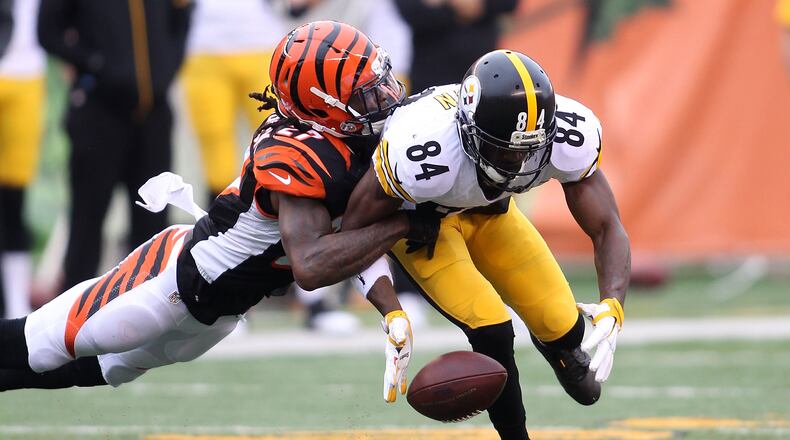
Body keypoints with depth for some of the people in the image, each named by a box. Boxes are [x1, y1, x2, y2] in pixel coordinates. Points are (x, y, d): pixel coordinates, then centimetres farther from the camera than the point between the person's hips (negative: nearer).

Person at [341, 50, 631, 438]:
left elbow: (607, 229, -23)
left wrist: (612, 308, -41)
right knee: (492, 332, -19)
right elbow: (356, 230, -28)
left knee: (564, 329, 1)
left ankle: (560, 348, 40)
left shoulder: (569, 138, -32)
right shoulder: (422, 154, -43)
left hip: (490, 210, 4)